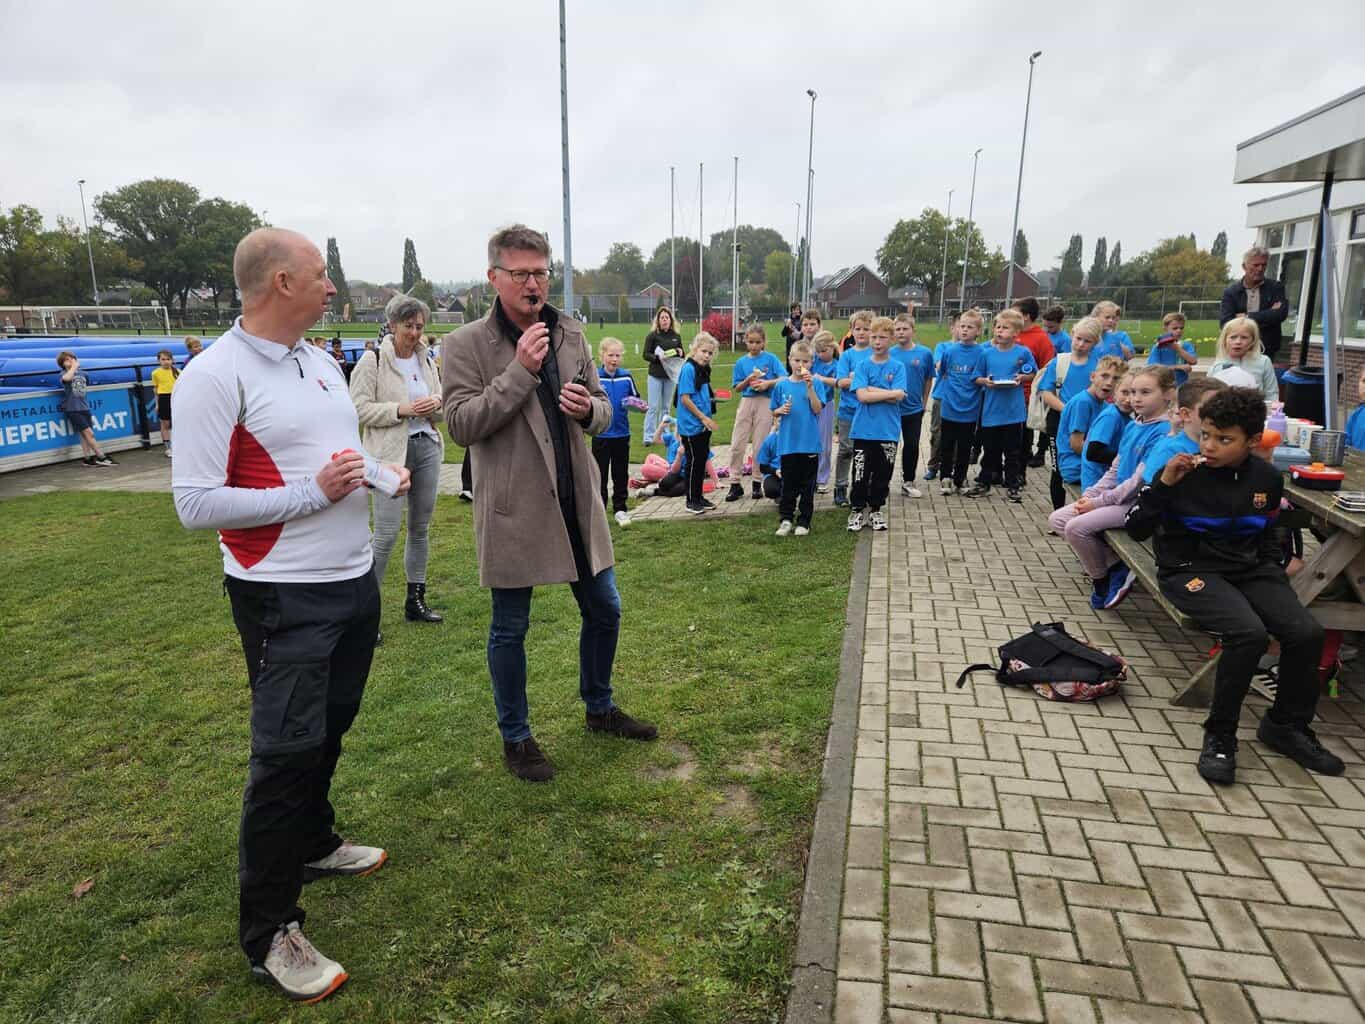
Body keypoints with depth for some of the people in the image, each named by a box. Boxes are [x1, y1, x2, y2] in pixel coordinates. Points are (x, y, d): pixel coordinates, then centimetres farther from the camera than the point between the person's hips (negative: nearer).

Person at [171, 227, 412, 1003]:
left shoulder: (321, 361, 10)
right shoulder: (214, 377, -16)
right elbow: (196, 505, -19)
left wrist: (378, 475, 3)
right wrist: (312, 491, -21)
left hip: (356, 582, 8)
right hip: (286, 598, -7)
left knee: (328, 732, 20)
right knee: (287, 751, -1)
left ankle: (314, 844, 42)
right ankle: (269, 932, 15)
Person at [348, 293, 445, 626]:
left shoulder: (426, 360, 12)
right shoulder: (372, 361, -6)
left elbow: (443, 408, 19)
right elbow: (358, 408, -12)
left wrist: (436, 403, -5)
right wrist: (401, 409, -21)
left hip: (427, 448, 6)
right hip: (391, 454, -6)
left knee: (421, 528, 12)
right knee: (386, 534, -8)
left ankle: (416, 601, 24)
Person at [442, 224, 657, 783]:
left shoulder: (571, 334, 7)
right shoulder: (467, 344, -7)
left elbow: (603, 410, 13)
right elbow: (461, 424, -15)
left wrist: (589, 409, -11)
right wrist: (520, 371, -22)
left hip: (577, 501, 5)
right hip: (513, 509, -5)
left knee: (604, 610, 16)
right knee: (509, 629, 7)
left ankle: (599, 707, 40)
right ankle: (515, 738, 27)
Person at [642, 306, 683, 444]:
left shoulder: (676, 336, 7)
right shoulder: (652, 335, -4)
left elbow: (682, 356, 16)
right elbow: (646, 355, -6)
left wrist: (680, 353, -7)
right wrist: (658, 357, -23)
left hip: (670, 375, 4)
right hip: (655, 375, -4)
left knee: (666, 407, 11)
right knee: (653, 407, -4)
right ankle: (649, 436, 1)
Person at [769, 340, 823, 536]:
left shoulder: (815, 383, -2)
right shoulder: (782, 385, 4)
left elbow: (818, 409, -12)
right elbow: (774, 411, 11)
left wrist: (810, 387, -20)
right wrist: (781, 410, -11)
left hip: (809, 443, -1)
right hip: (787, 443, 2)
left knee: (807, 485, 6)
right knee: (788, 484, 9)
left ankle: (804, 521, 16)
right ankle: (786, 519, 18)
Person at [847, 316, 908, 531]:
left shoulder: (898, 367, 2)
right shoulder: (862, 365, 1)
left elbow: (898, 397, -10)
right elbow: (862, 395, -12)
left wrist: (872, 390, -10)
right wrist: (890, 392, -10)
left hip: (888, 430, 1)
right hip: (863, 429, -1)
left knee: (883, 473, 9)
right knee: (860, 473, 2)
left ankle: (875, 510, 24)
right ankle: (856, 510, 15)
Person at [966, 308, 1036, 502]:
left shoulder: (1023, 352, -2)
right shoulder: (986, 353, 1)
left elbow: (1033, 374, 8)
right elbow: (977, 378, 6)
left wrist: (1021, 377, -11)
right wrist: (985, 381, -14)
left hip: (1014, 411, -1)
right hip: (991, 409, 1)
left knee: (1013, 450, 7)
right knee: (989, 449, 11)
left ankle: (1012, 486, 18)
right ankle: (984, 483, 24)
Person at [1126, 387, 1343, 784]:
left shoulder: (1267, 478, 4)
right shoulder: (1184, 472, -9)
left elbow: (1269, 534, 20)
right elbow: (1137, 529, -10)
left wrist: (1273, 571, 5)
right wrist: (1165, 483, -21)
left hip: (1249, 570, 5)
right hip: (1191, 570, -5)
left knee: (1307, 633, -17)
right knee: (1249, 634, -30)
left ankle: (1286, 725, 10)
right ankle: (1220, 735, -11)